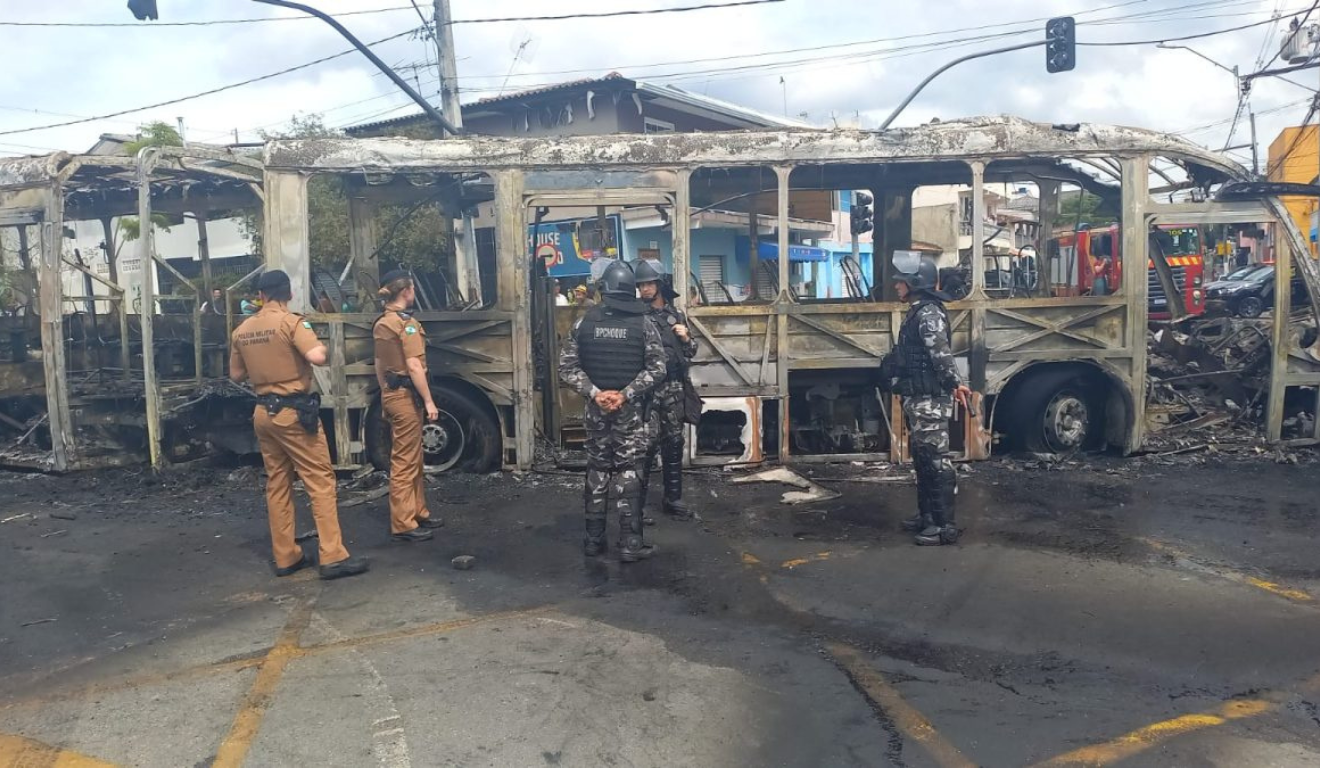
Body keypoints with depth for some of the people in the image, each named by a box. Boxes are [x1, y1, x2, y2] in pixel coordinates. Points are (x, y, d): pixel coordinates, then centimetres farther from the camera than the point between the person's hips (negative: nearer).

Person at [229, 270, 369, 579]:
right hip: (294, 412, -7)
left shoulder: (242, 330, 9)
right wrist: (322, 346, -3)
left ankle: (285, 557, 17)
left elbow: (236, 375, 16)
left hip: (263, 412, 7)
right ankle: (333, 557, -6)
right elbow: (317, 357, -24)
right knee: (321, 482, -4)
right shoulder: (291, 322, -12)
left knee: (277, 485, 12)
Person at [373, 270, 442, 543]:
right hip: (406, 396, -9)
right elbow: (414, 367, -20)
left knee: (412, 459, 18)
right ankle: (403, 525, 1)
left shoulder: (381, 323, 11)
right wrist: (428, 400, -17)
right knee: (405, 462, -4)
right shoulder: (406, 323, -15)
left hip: (391, 394, 9)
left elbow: (379, 365, 16)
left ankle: (417, 512, 27)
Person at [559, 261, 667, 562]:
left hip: (595, 408, 2)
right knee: (629, 473, 2)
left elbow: (567, 367, -2)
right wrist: (626, 394, -11)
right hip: (632, 410, -2)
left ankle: (594, 539, 18)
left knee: (597, 471, 12)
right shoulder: (643, 324, -5)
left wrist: (594, 393, -7)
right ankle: (630, 543, 3)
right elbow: (656, 369, -10)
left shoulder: (584, 323, 1)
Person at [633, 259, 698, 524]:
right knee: (647, 446, -7)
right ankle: (637, 504, -1)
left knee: (674, 444, 11)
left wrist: (686, 338, -3)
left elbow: (691, 353, 16)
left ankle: (673, 499, 22)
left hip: (674, 389, 5)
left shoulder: (676, 315, 11)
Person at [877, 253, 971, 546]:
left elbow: (941, 352, -27)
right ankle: (927, 515, 27)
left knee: (937, 461, -6)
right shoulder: (917, 313, 16)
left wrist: (955, 383, -36)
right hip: (917, 399, 10)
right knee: (922, 459, 16)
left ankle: (945, 525, -2)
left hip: (930, 400, -10)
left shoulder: (929, 313, -14)